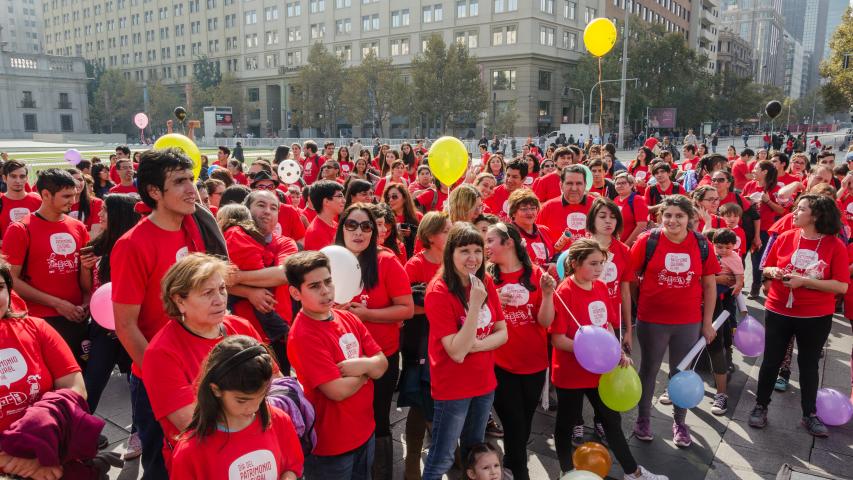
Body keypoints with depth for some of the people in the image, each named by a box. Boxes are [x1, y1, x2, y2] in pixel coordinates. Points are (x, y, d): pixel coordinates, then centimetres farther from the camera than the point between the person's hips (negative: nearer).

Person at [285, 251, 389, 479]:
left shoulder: (348, 318, -1)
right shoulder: (303, 336, -23)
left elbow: (382, 364, -1)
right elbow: (338, 391, -26)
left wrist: (363, 364, -22)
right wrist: (366, 371, -9)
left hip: (365, 432, 7)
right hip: (330, 445, -7)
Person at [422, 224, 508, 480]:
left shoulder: (486, 282, -2)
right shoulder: (439, 291, -21)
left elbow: (502, 334, 0)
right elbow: (456, 353, -24)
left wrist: (474, 345, -19)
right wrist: (475, 304, -29)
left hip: (485, 382, 6)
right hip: (453, 386, -6)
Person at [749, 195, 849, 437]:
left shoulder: (836, 245, -10)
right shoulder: (785, 237, -4)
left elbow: (841, 286, -15)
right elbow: (766, 269, 7)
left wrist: (804, 281, -22)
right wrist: (774, 272, -15)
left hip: (816, 317, -1)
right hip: (778, 312, 2)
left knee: (809, 365, 14)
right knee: (771, 361, 11)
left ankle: (809, 415, 30)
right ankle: (760, 406, 27)